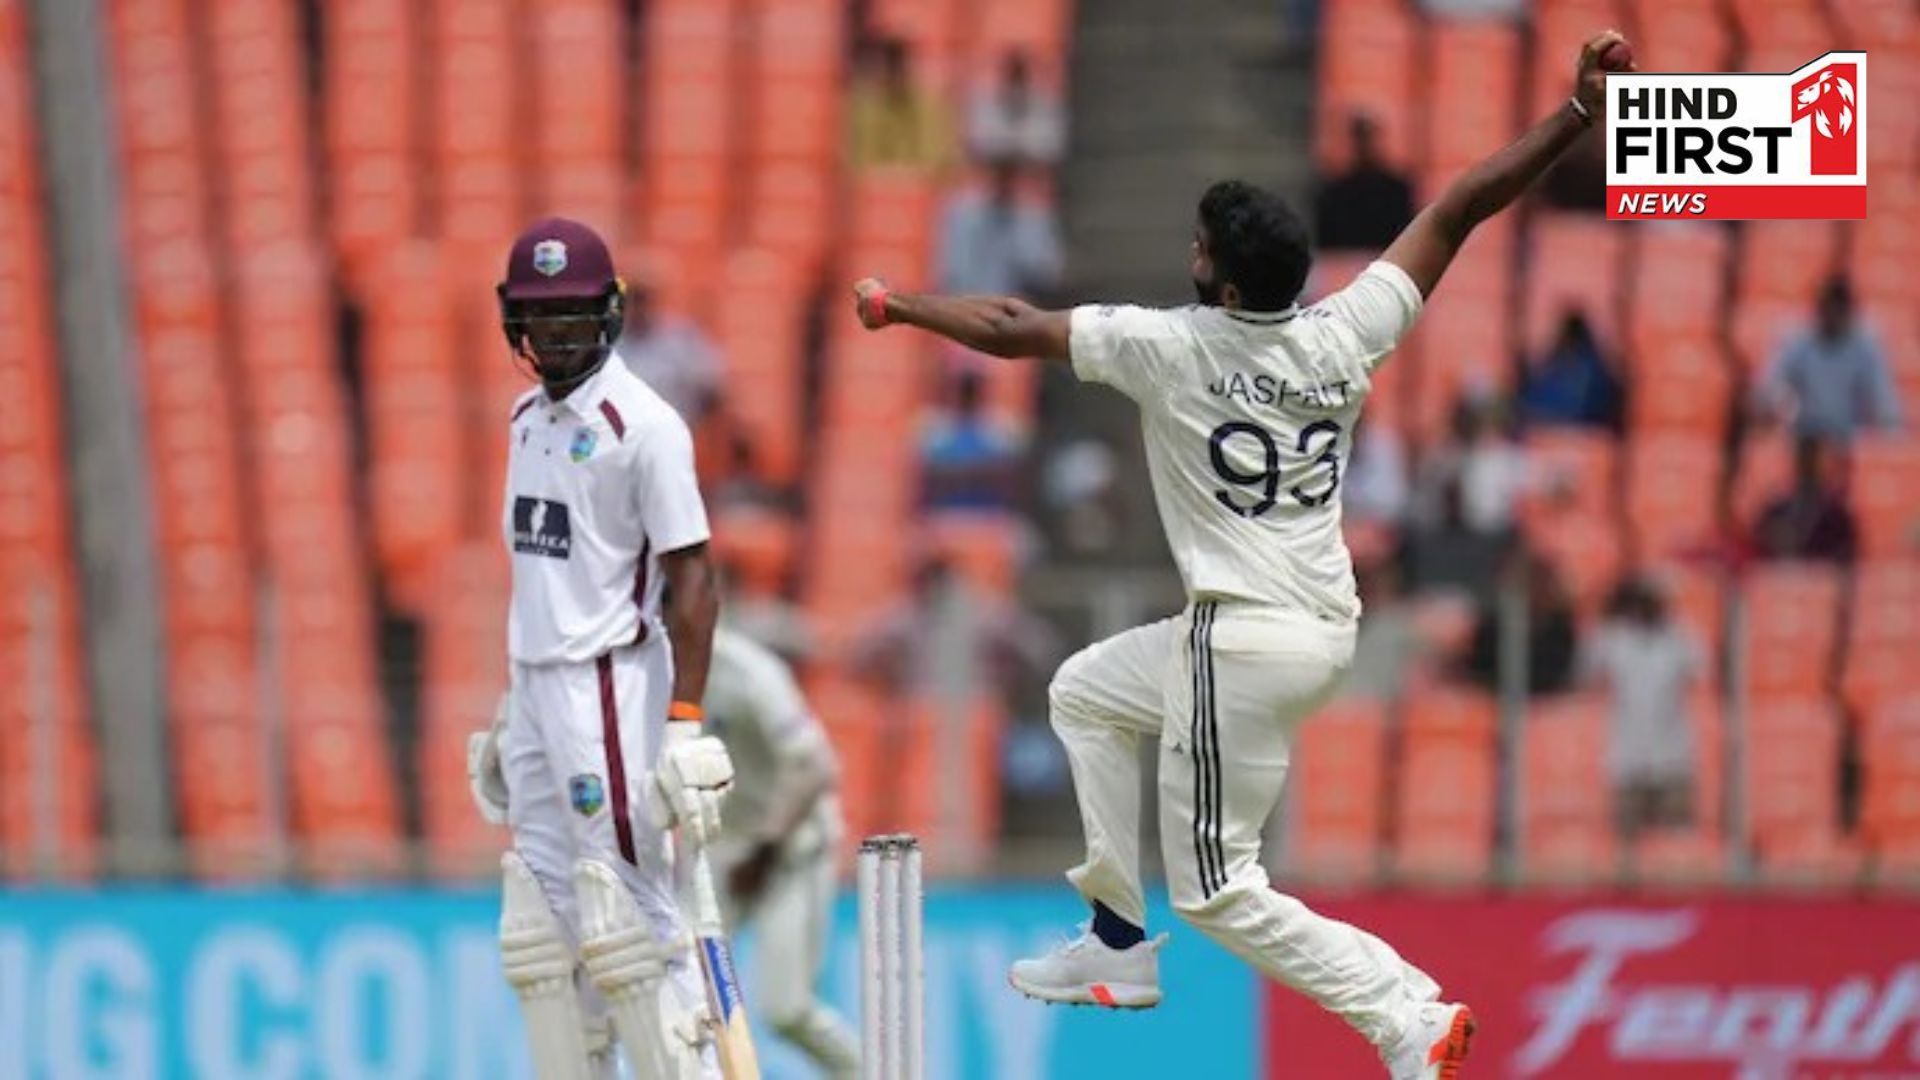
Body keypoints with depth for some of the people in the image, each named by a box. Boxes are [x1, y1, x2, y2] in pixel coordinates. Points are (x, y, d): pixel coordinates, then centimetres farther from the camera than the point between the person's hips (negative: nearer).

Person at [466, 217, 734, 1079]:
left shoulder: (642, 425, -11)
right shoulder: (529, 418, 14)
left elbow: (691, 577, -15)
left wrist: (684, 727, -22)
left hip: (609, 687, -8)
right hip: (536, 690, 8)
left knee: (628, 913, -10)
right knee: (542, 924, 8)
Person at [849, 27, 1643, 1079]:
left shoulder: (1170, 346, -15)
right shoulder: (1345, 336, -4)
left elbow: (1010, 329, -3)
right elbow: (1461, 207, 0)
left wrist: (897, 307, 13)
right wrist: (1581, 111, 3)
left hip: (1242, 648, -8)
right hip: (1328, 629, 8)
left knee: (1217, 890, 0)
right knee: (1085, 694, 26)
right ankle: (1120, 941, 28)